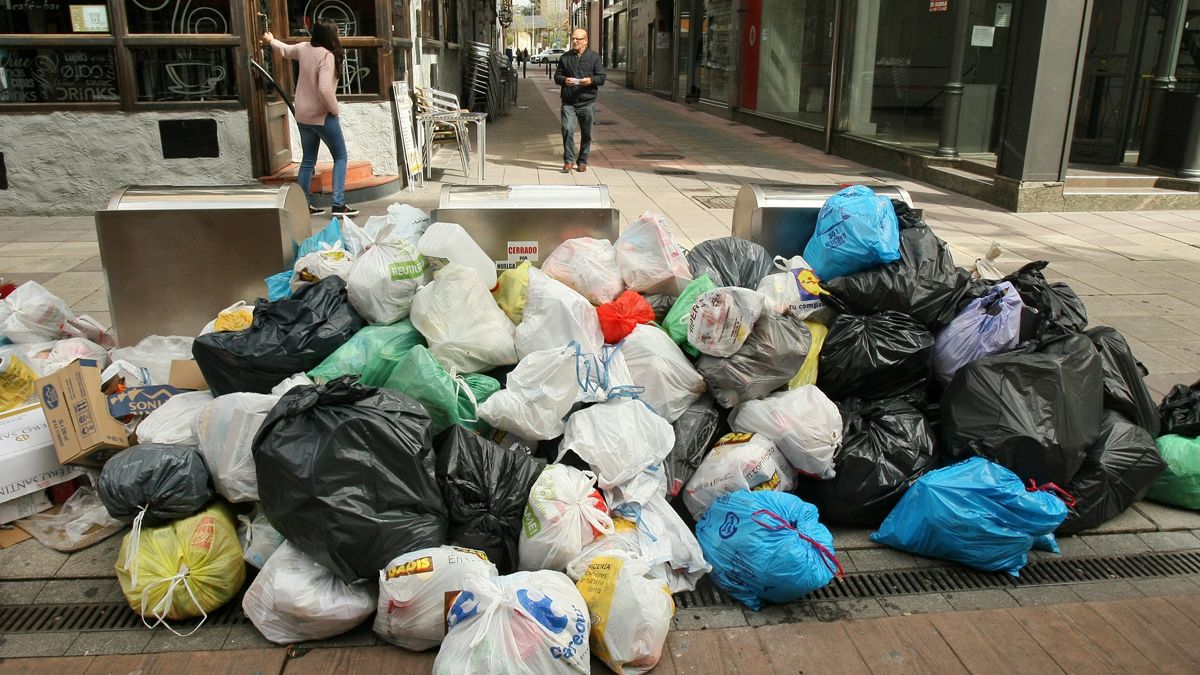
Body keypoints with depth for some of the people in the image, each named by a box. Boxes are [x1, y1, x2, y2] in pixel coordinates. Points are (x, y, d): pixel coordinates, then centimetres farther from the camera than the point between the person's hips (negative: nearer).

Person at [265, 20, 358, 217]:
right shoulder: (327, 56, -20)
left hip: (303, 116, 7)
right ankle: (338, 204, -6)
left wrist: (271, 41, 47)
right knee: (340, 157, 3)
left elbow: (285, 50, 25)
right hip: (322, 116, -7)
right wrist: (334, 110, -14)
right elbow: (325, 89, -30)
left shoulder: (304, 48, 3)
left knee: (308, 160, 14)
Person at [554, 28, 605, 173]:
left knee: (586, 134, 6)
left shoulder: (594, 57, 7)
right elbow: (557, 76, 13)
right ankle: (568, 160, -3)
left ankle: (582, 161, 20)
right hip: (568, 103, 0)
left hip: (587, 103, 0)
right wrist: (564, 80, -10)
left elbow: (601, 77, 3)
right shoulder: (565, 57, 12)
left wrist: (591, 80, -18)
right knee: (567, 130, -14)